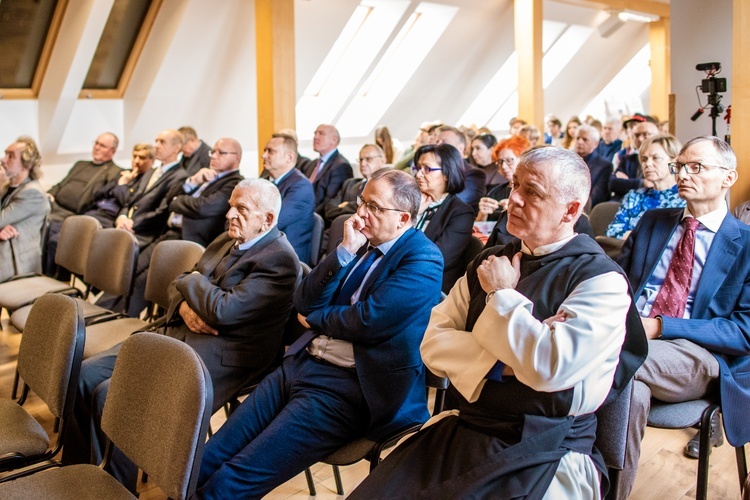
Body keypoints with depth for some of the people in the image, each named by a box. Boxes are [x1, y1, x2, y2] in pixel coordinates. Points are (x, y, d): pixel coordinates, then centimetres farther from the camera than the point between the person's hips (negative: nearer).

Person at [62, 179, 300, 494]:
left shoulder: (279, 260, -14)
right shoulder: (227, 240, 15)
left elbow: (222, 310, -23)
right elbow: (177, 285, 17)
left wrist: (192, 280, -4)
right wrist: (185, 306, -7)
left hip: (216, 358, -9)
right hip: (176, 334, 9)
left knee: (110, 395, -20)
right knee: (85, 375, -2)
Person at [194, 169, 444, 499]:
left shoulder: (423, 259, -8)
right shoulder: (360, 243, 13)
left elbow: (367, 321, -19)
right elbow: (304, 303, 6)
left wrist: (316, 318, 0)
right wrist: (344, 251, -8)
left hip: (347, 387, -7)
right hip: (301, 363, 7)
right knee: (202, 465, 0)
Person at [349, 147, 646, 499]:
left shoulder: (601, 279, -7)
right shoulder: (489, 262, 11)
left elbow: (550, 366, -21)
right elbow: (433, 344, 3)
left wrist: (500, 294, -9)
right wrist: (502, 363, -12)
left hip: (546, 454, -4)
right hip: (458, 431, 5)